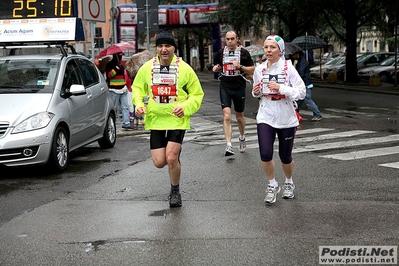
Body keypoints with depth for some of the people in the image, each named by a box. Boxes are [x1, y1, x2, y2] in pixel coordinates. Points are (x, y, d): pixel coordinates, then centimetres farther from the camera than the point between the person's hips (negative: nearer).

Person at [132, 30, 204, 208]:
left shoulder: (184, 69, -5)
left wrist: (185, 107, -14)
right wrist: (139, 104, -5)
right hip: (155, 120, 3)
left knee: (171, 158, -14)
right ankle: (175, 156, 40)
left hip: (177, 120, -3)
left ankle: (175, 192, 13)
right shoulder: (147, 68, 1)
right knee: (159, 162, 0)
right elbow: (137, 88, 15)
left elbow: (197, 94, 3)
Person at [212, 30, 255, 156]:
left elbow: (252, 70, -2)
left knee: (239, 116, 14)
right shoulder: (221, 52, 6)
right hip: (225, 88, 1)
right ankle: (229, 146, -16)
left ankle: (242, 138, 42)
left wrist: (240, 66, -18)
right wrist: (216, 68, -2)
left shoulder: (243, 52, -2)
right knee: (226, 116, -12)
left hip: (239, 88, -1)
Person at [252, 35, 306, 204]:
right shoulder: (259, 69, 1)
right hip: (265, 117, 2)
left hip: (286, 119, -2)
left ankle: (289, 183, 38)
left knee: (285, 156, 9)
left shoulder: (288, 68, -10)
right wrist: (256, 92, -6)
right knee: (265, 154, -12)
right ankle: (272, 185, 13)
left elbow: (302, 92, -14)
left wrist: (281, 88, -23)